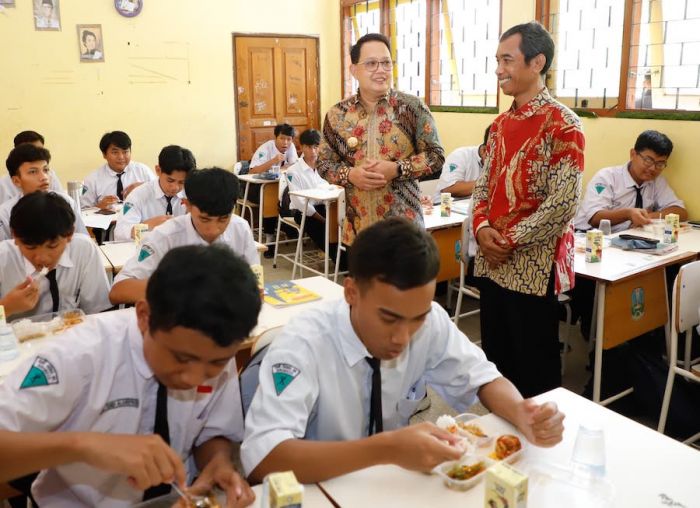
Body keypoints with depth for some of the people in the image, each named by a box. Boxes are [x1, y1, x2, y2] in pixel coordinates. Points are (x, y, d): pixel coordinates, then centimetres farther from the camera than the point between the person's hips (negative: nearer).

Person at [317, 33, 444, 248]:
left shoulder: (412, 107, -4)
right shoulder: (337, 114, 2)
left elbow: (435, 155, -3)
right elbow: (324, 162, 8)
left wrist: (396, 169, -17)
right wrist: (350, 175, -13)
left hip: (404, 225, -2)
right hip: (357, 226, 2)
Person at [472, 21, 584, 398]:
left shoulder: (562, 124, -12)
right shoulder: (500, 123, 11)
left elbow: (563, 203, -18)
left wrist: (510, 241, -15)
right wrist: (481, 228, -5)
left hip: (533, 267, -7)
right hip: (492, 262, 7)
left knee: (535, 366, 8)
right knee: (496, 358, 18)